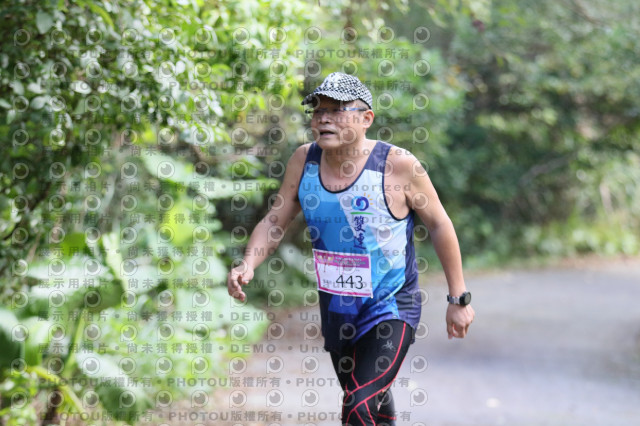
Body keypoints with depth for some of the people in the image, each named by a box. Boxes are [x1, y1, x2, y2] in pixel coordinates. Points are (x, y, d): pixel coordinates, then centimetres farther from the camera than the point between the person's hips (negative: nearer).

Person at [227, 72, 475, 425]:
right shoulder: (304, 160, -6)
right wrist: (248, 264, -15)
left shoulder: (398, 165, -18)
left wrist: (458, 298, -4)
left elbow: (439, 225, -8)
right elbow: (275, 221, 4)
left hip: (390, 309, -5)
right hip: (335, 309, 5)